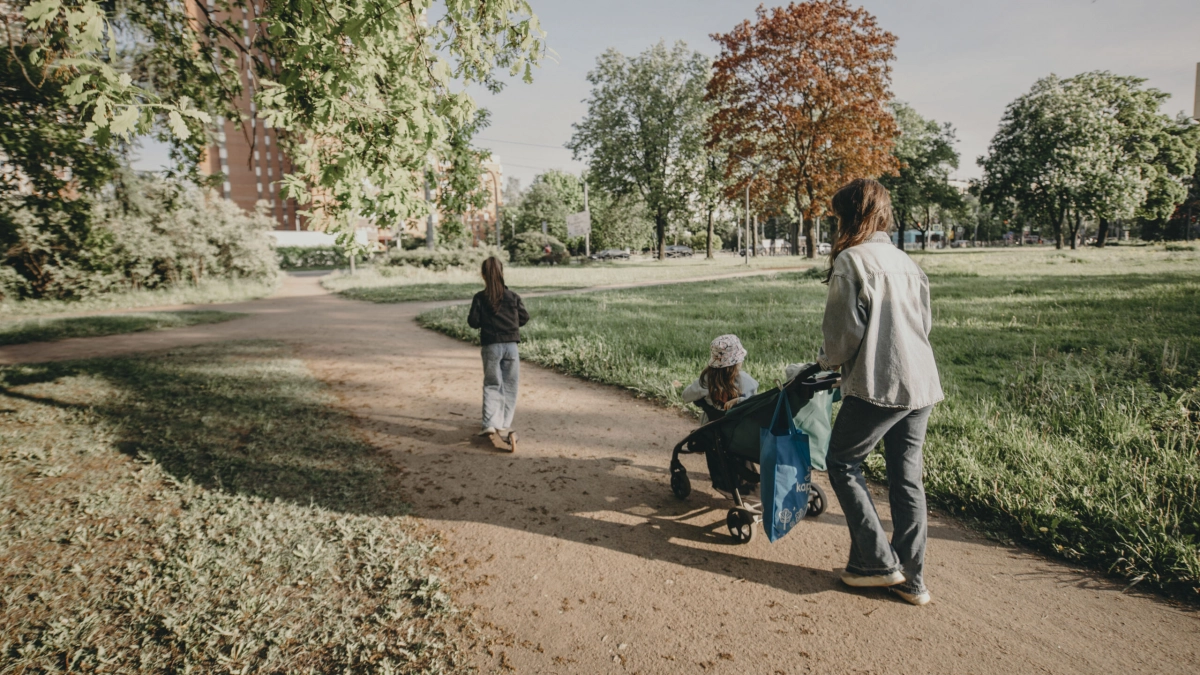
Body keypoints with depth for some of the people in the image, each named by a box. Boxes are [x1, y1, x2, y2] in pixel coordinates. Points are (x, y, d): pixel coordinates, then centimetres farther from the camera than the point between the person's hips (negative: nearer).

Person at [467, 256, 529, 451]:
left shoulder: (479, 298, -4)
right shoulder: (512, 297, 0)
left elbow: (473, 322, -6)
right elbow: (524, 317, 4)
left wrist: (470, 318, 16)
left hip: (490, 346, 0)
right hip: (511, 345, 1)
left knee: (492, 385, 9)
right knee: (509, 386, 9)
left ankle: (491, 424, -3)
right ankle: (505, 426, 8)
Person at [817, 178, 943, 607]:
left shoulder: (850, 260, -9)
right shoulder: (906, 261, 14)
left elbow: (846, 330, -12)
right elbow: (923, 323, 18)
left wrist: (828, 360, 6)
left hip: (878, 384, -8)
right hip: (922, 383, 8)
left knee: (842, 462, 9)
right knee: (907, 476, 12)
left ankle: (877, 560, 9)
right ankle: (911, 579, 20)